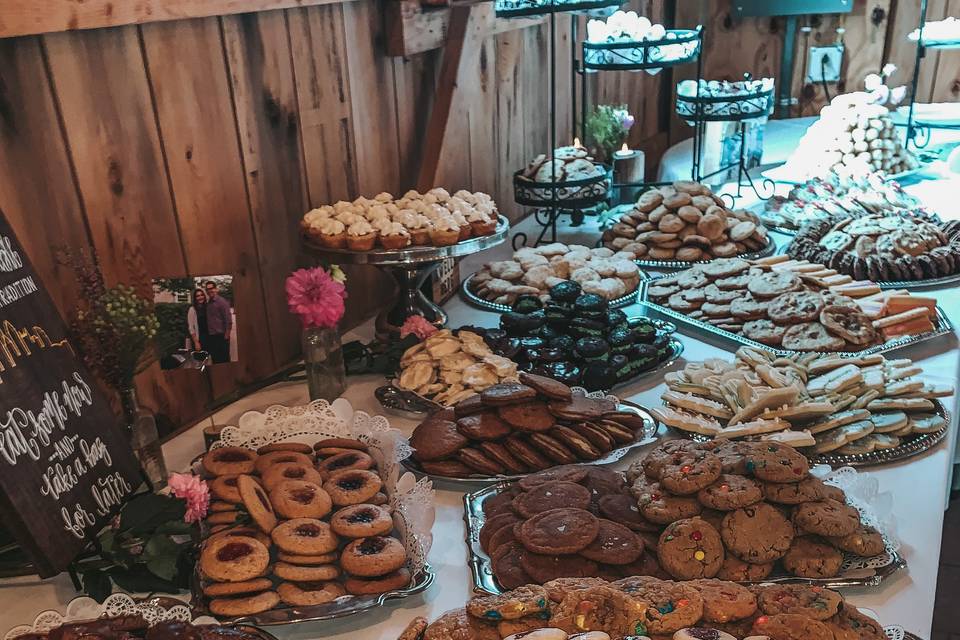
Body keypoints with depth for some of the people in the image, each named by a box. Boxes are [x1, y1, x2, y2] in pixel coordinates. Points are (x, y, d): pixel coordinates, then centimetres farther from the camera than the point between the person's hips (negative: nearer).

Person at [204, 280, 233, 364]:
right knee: (215, 360, 11)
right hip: (211, 337, 7)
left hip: (221, 336, -7)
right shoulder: (208, 303, 12)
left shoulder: (222, 301, -8)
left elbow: (228, 318, -12)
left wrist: (227, 334, -15)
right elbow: (208, 320, 16)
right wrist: (207, 334, 9)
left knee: (224, 360, -3)